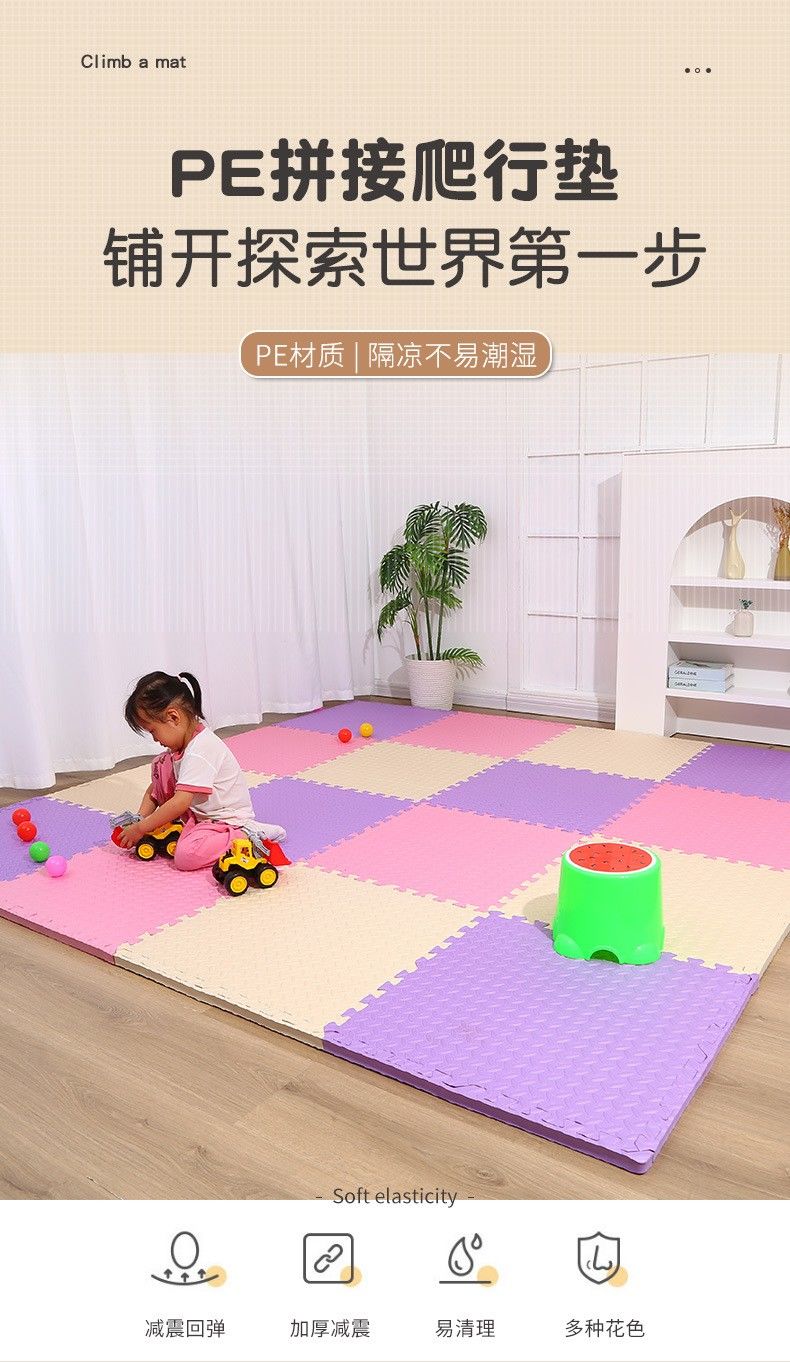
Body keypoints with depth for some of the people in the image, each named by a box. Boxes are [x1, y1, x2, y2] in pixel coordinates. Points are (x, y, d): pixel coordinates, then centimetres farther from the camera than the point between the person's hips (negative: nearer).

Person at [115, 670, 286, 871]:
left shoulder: (200, 752, -28)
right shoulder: (181, 743, 3)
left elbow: (179, 803, -29)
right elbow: (156, 786, 12)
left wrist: (141, 829, -20)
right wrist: (141, 817, -1)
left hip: (228, 819, -9)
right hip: (198, 813, 9)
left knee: (185, 856, -33)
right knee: (161, 764, 1)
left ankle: (248, 836, -18)